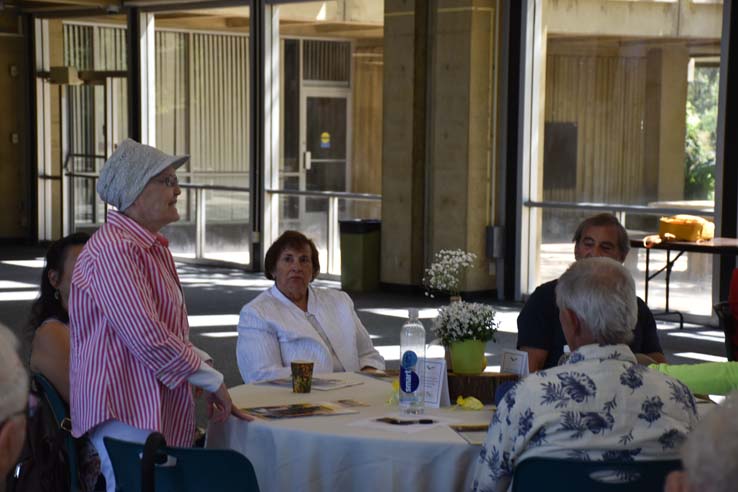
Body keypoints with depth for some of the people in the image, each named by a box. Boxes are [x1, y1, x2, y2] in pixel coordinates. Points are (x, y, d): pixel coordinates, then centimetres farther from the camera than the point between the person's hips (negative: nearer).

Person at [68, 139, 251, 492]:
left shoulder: (153, 246, 18)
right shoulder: (113, 249, -16)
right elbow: (147, 338, -22)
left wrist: (206, 373, 9)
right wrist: (212, 380, -11)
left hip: (159, 406, 10)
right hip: (125, 409, -10)